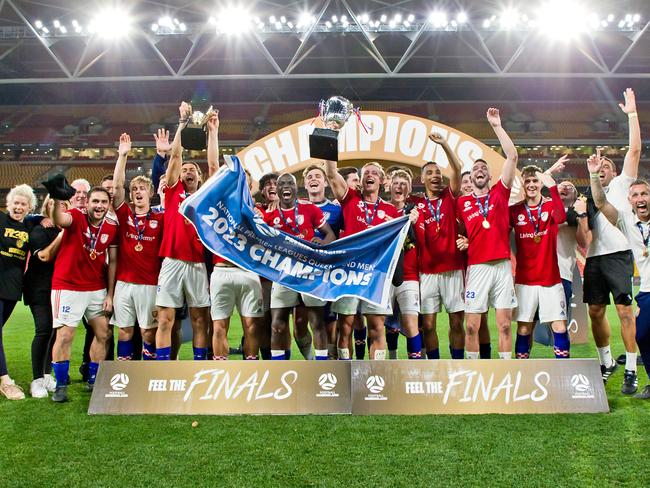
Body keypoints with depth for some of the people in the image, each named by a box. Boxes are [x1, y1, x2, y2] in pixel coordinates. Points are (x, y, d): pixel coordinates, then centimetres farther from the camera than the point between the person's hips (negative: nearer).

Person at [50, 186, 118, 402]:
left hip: (97, 289, 5)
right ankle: (60, 385, 11)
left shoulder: (112, 228, -1)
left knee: (103, 334, 8)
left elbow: (112, 262, 3)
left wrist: (110, 295, 1)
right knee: (64, 336, -4)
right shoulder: (76, 217, -12)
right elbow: (60, 220, -37)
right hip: (67, 287, -5)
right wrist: (57, 199, -57)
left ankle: (93, 380, 24)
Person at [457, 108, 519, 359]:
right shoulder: (462, 202, 8)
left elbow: (512, 157, 2)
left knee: (505, 324, 3)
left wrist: (497, 127, 1)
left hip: (503, 266, 1)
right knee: (472, 326, 1)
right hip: (477, 268, 0)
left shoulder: (500, 193, 8)